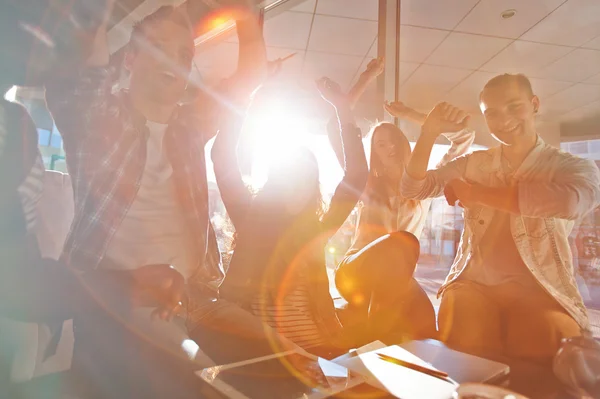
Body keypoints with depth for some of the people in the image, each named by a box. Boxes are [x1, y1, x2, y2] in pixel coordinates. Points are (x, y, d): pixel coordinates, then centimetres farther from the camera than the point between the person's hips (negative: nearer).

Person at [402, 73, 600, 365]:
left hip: (540, 290, 0)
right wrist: (430, 131, -9)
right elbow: (412, 188, 4)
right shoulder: (474, 165, 11)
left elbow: (570, 202, -22)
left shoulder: (573, 167, 3)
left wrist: (471, 191, -14)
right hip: (474, 284, 1)